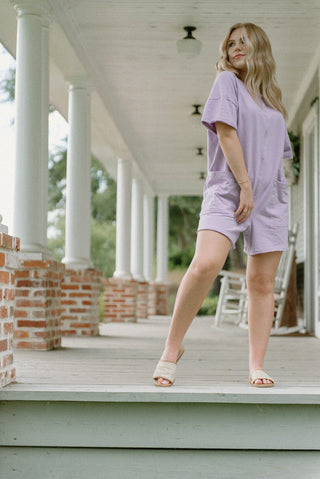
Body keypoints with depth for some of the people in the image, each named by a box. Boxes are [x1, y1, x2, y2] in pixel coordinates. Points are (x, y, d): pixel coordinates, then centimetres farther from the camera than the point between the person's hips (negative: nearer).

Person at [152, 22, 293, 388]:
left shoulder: (272, 97, 21)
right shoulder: (227, 82, 5)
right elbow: (226, 134, -6)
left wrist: (267, 190, 10)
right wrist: (245, 186, -12)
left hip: (270, 196, 6)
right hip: (228, 190, -5)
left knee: (262, 281, 1)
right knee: (205, 264, -24)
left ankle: (256, 366, 6)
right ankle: (172, 347, -10)